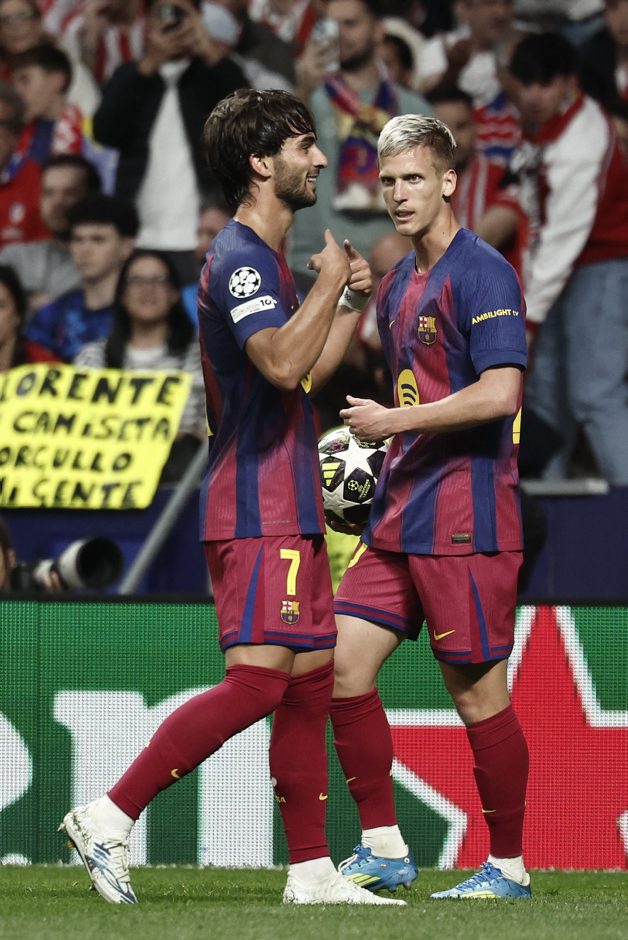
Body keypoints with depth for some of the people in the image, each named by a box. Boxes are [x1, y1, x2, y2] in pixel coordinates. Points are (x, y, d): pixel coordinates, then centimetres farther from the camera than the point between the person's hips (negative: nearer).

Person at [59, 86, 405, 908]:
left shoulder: (265, 258, 19)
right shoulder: (239, 258, -13)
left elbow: (309, 372, 31)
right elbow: (282, 362, -29)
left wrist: (351, 300, 19)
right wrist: (329, 279, -18)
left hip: (287, 508, 10)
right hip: (257, 509, -10)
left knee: (309, 681, 8)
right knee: (256, 681, -17)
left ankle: (312, 871, 10)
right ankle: (109, 817, -17)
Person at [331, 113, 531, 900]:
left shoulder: (482, 274, -11)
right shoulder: (396, 285, 16)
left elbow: (498, 394, -20)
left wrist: (396, 421, -16)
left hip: (465, 522, -9)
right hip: (399, 514, 9)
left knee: (478, 691, -3)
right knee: (342, 664, 2)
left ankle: (509, 867, 7)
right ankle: (382, 849, 9)